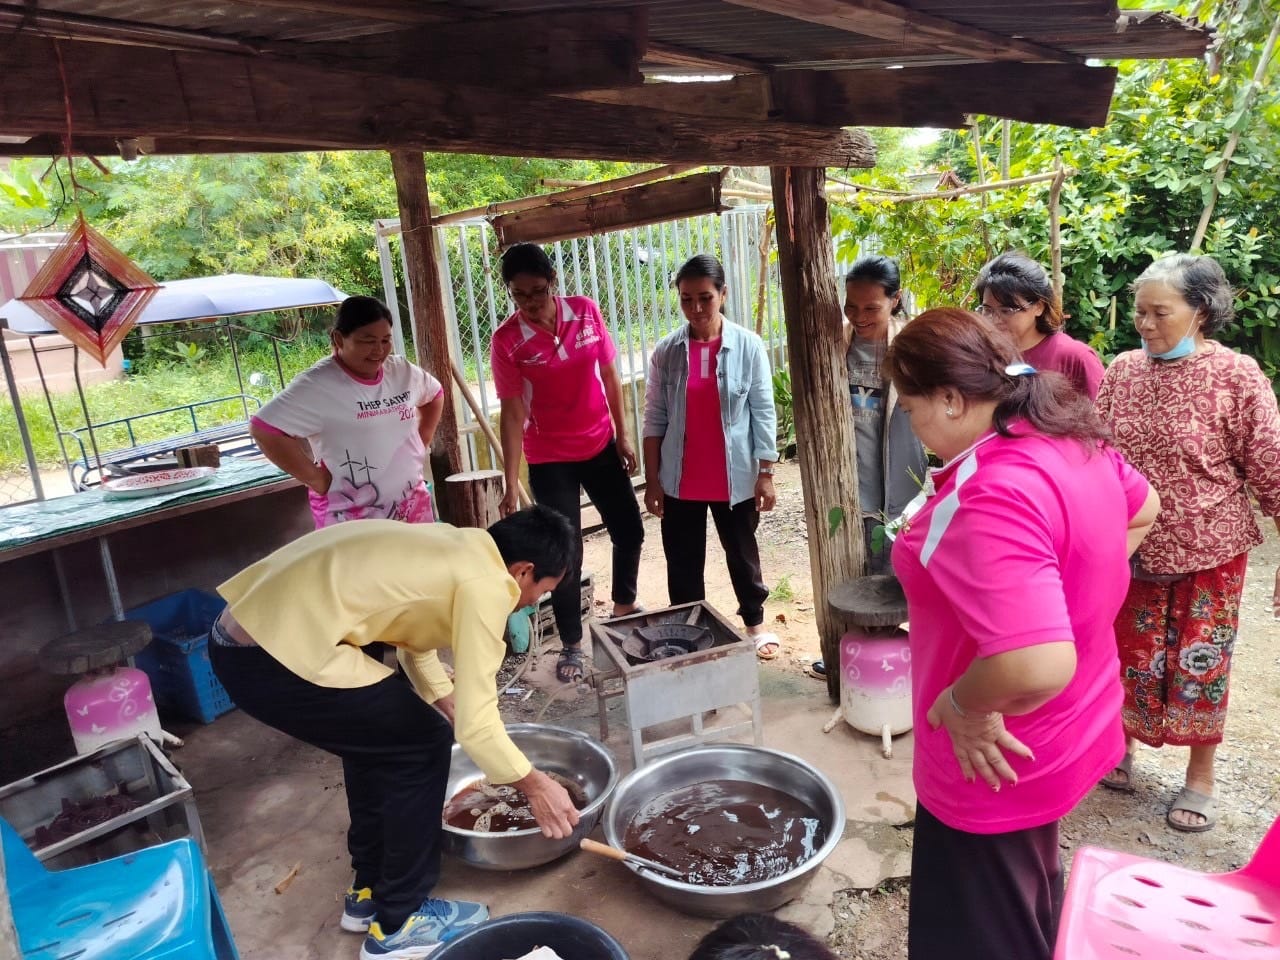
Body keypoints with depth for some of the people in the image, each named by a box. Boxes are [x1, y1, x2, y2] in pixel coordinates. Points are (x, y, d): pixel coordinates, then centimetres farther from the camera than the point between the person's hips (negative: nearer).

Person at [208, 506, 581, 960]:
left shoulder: (452, 549, 16)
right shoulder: (484, 584, -11)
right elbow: (475, 725, -9)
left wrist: (454, 714, 33)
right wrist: (533, 784, 6)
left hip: (244, 631, 10)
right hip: (275, 655, -10)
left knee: (381, 738, 24)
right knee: (421, 747, 4)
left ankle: (369, 893, 37)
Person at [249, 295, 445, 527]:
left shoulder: (402, 371, 4)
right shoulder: (317, 385, -16)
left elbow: (435, 395, 24)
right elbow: (263, 430, -20)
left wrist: (422, 442, 12)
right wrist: (315, 478, -17)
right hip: (352, 521, -6)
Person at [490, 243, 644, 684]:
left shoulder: (587, 311, -7)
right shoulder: (507, 340, -16)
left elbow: (610, 376, 2)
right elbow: (512, 412, -15)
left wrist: (623, 436, 3)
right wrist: (511, 482, -17)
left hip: (600, 446, 4)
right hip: (549, 460, -4)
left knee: (630, 530, 17)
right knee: (565, 554, 2)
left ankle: (624, 606, 44)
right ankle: (571, 645, 21)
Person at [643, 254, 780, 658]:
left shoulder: (748, 346, -7)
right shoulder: (666, 351, -3)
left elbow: (763, 413, -4)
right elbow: (655, 419, 0)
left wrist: (766, 473, -6)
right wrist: (652, 479, -2)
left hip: (734, 477, -1)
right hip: (680, 481, 1)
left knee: (742, 553, 16)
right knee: (683, 561, 11)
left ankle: (755, 621, 38)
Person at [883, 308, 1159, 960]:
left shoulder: (990, 497, -34)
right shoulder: (1072, 439, -3)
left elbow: (1036, 666, -41)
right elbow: (1143, 510, 17)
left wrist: (964, 704, -23)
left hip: (997, 762, -9)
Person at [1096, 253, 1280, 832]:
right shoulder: (1121, 372, 0)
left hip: (1208, 550, -3)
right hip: (1134, 549, 3)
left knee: (1200, 661, 9)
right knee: (1131, 654, 14)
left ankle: (1200, 775, 29)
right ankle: (1121, 746, 36)